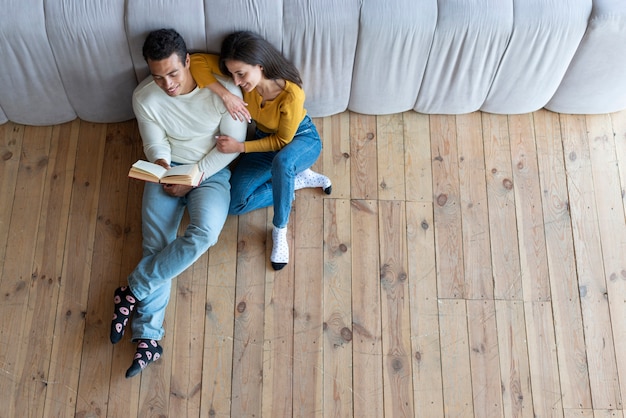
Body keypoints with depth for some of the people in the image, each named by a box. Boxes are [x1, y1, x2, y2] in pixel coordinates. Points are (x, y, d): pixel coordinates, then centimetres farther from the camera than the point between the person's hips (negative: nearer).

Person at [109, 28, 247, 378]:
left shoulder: (223, 89, -17)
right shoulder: (145, 98, -8)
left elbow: (233, 143, -11)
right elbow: (156, 145, 1)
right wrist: (161, 165, -23)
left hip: (211, 172, -2)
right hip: (167, 171, 2)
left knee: (204, 234, -29)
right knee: (156, 245, -14)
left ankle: (133, 291, -15)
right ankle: (148, 338, -13)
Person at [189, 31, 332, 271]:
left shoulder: (291, 93, -33)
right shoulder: (245, 75, -21)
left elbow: (283, 140, -20)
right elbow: (197, 61, -23)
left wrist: (240, 147, -25)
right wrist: (225, 95, -33)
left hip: (301, 139, -5)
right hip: (266, 140, 5)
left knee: (282, 161, -44)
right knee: (235, 203, -13)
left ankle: (280, 231, -23)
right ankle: (298, 180, 2)